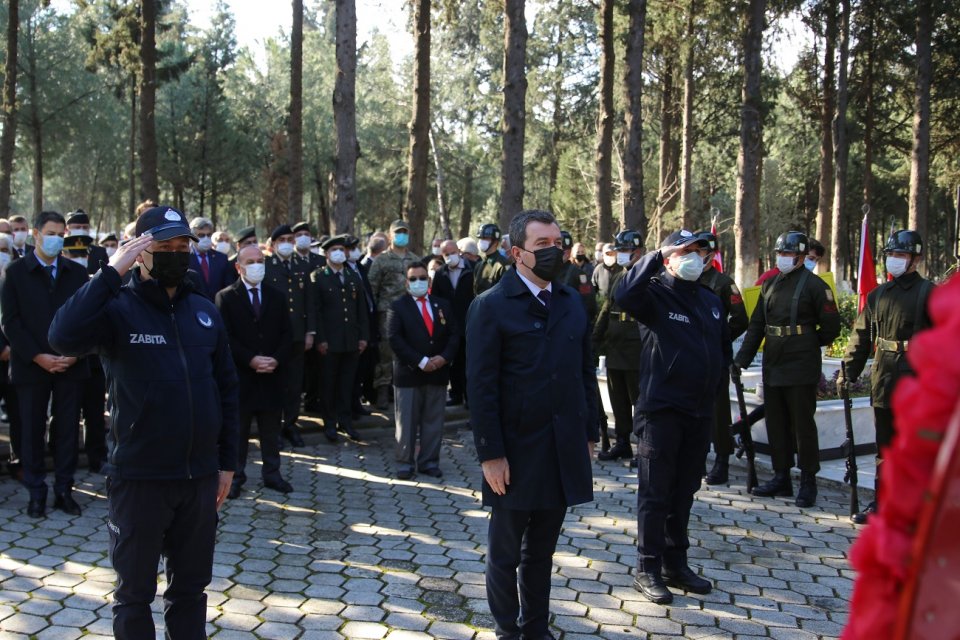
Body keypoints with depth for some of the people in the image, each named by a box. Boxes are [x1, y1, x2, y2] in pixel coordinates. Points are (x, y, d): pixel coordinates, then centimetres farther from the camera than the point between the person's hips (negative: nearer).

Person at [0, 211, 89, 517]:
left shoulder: (77, 272, 7)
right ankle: (36, 492, 15)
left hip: (70, 364, 2)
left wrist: (75, 353, -8)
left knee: (67, 430, 5)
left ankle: (64, 490, 14)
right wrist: (38, 357, -13)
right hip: (32, 365, -2)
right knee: (32, 430, 5)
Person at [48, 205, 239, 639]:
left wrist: (227, 461, 9)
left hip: (200, 475, 4)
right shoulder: (118, 308, -9)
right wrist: (111, 272, -26)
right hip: (139, 477, -4)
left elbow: (226, 388, 10)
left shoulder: (204, 310, 5)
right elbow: (64, 337, -29)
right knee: (135, 592, 12)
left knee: (191, 586, 17)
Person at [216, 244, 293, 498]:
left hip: (272, 375, 3)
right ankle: (235, 476, 14)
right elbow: (226, 337, -8)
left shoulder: (276, 297, 12)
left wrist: (276, 360, -9)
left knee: (271, 431, 9)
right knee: (237, 431, 5)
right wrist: (251, 360, -17)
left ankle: (272, 473, 18)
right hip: (240, 375, -3)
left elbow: (286, 334, 7)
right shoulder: (225, 297, -1)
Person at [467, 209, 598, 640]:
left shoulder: (572, 302, 9)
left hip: (564, 451, 5)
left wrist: (590, 433, 10)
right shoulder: (491, 306, -8)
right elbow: (481, 387, -11)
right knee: (505, 553, 11)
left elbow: (586, 372, 12)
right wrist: (490, 454, -14)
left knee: (541, 551, 15)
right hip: (516, 454, -4)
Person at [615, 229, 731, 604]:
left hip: (700, 412, 7)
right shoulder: (655, 294, -8)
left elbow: (724, 346, 27)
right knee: (655, 493, 1)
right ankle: (648, 570, 10)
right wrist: (656, 257, -25)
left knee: (684, 492, 15)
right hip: (661, 409, -7)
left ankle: (676, 564, 27)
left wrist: (713, 383, 15)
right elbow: (623, 296, -31)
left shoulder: (711, 301, 13)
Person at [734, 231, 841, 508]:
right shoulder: (770, 284, 13)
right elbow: (756, 325, 15)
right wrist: (743, 358, 8)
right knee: (776, 423, 12)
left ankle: (808, 482, 7)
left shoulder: (814, 285, -6)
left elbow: (831, 327, -4)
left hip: (801, 370, -7)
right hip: (772, 368, 7)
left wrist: (808, 345, 6)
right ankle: (781, 477, 22)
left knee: (803, 425, -2)